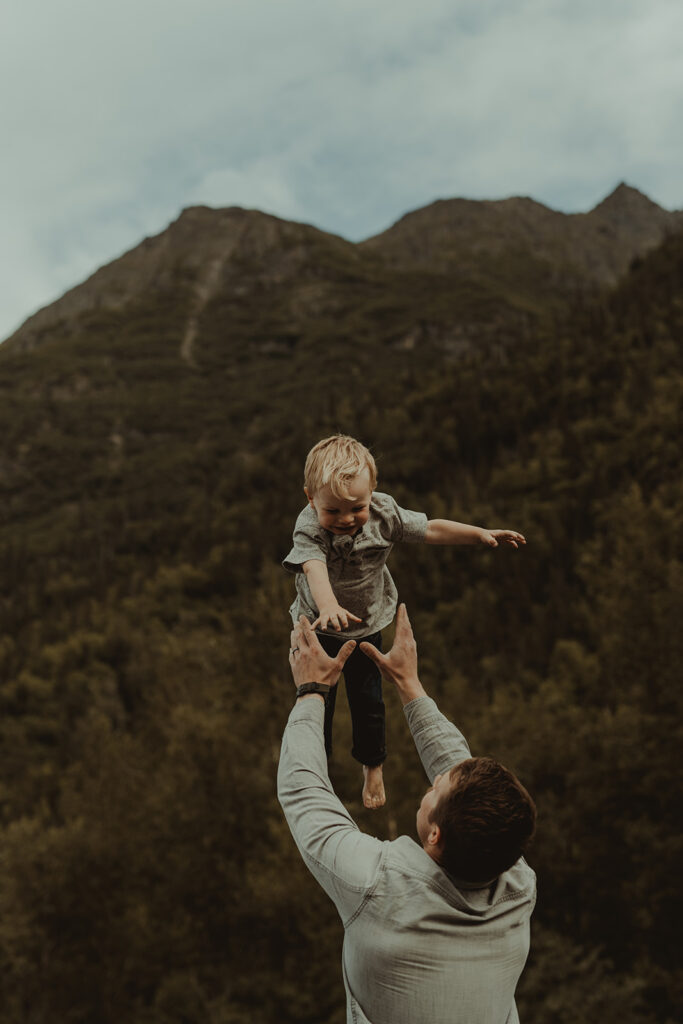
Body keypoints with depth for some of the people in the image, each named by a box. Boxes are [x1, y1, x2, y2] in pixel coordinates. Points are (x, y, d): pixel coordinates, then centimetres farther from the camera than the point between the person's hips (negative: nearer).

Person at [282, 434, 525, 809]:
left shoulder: (384, 514, -20)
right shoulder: (309, 528, -30)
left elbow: (430, 529, -7)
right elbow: (314, 568, -48)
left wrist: (480, 534, -12)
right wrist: (328, 605, -67)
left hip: (367, 626, 2)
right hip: (319, 625, -2)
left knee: (368, 701, 12)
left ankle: (373, 767, 39)